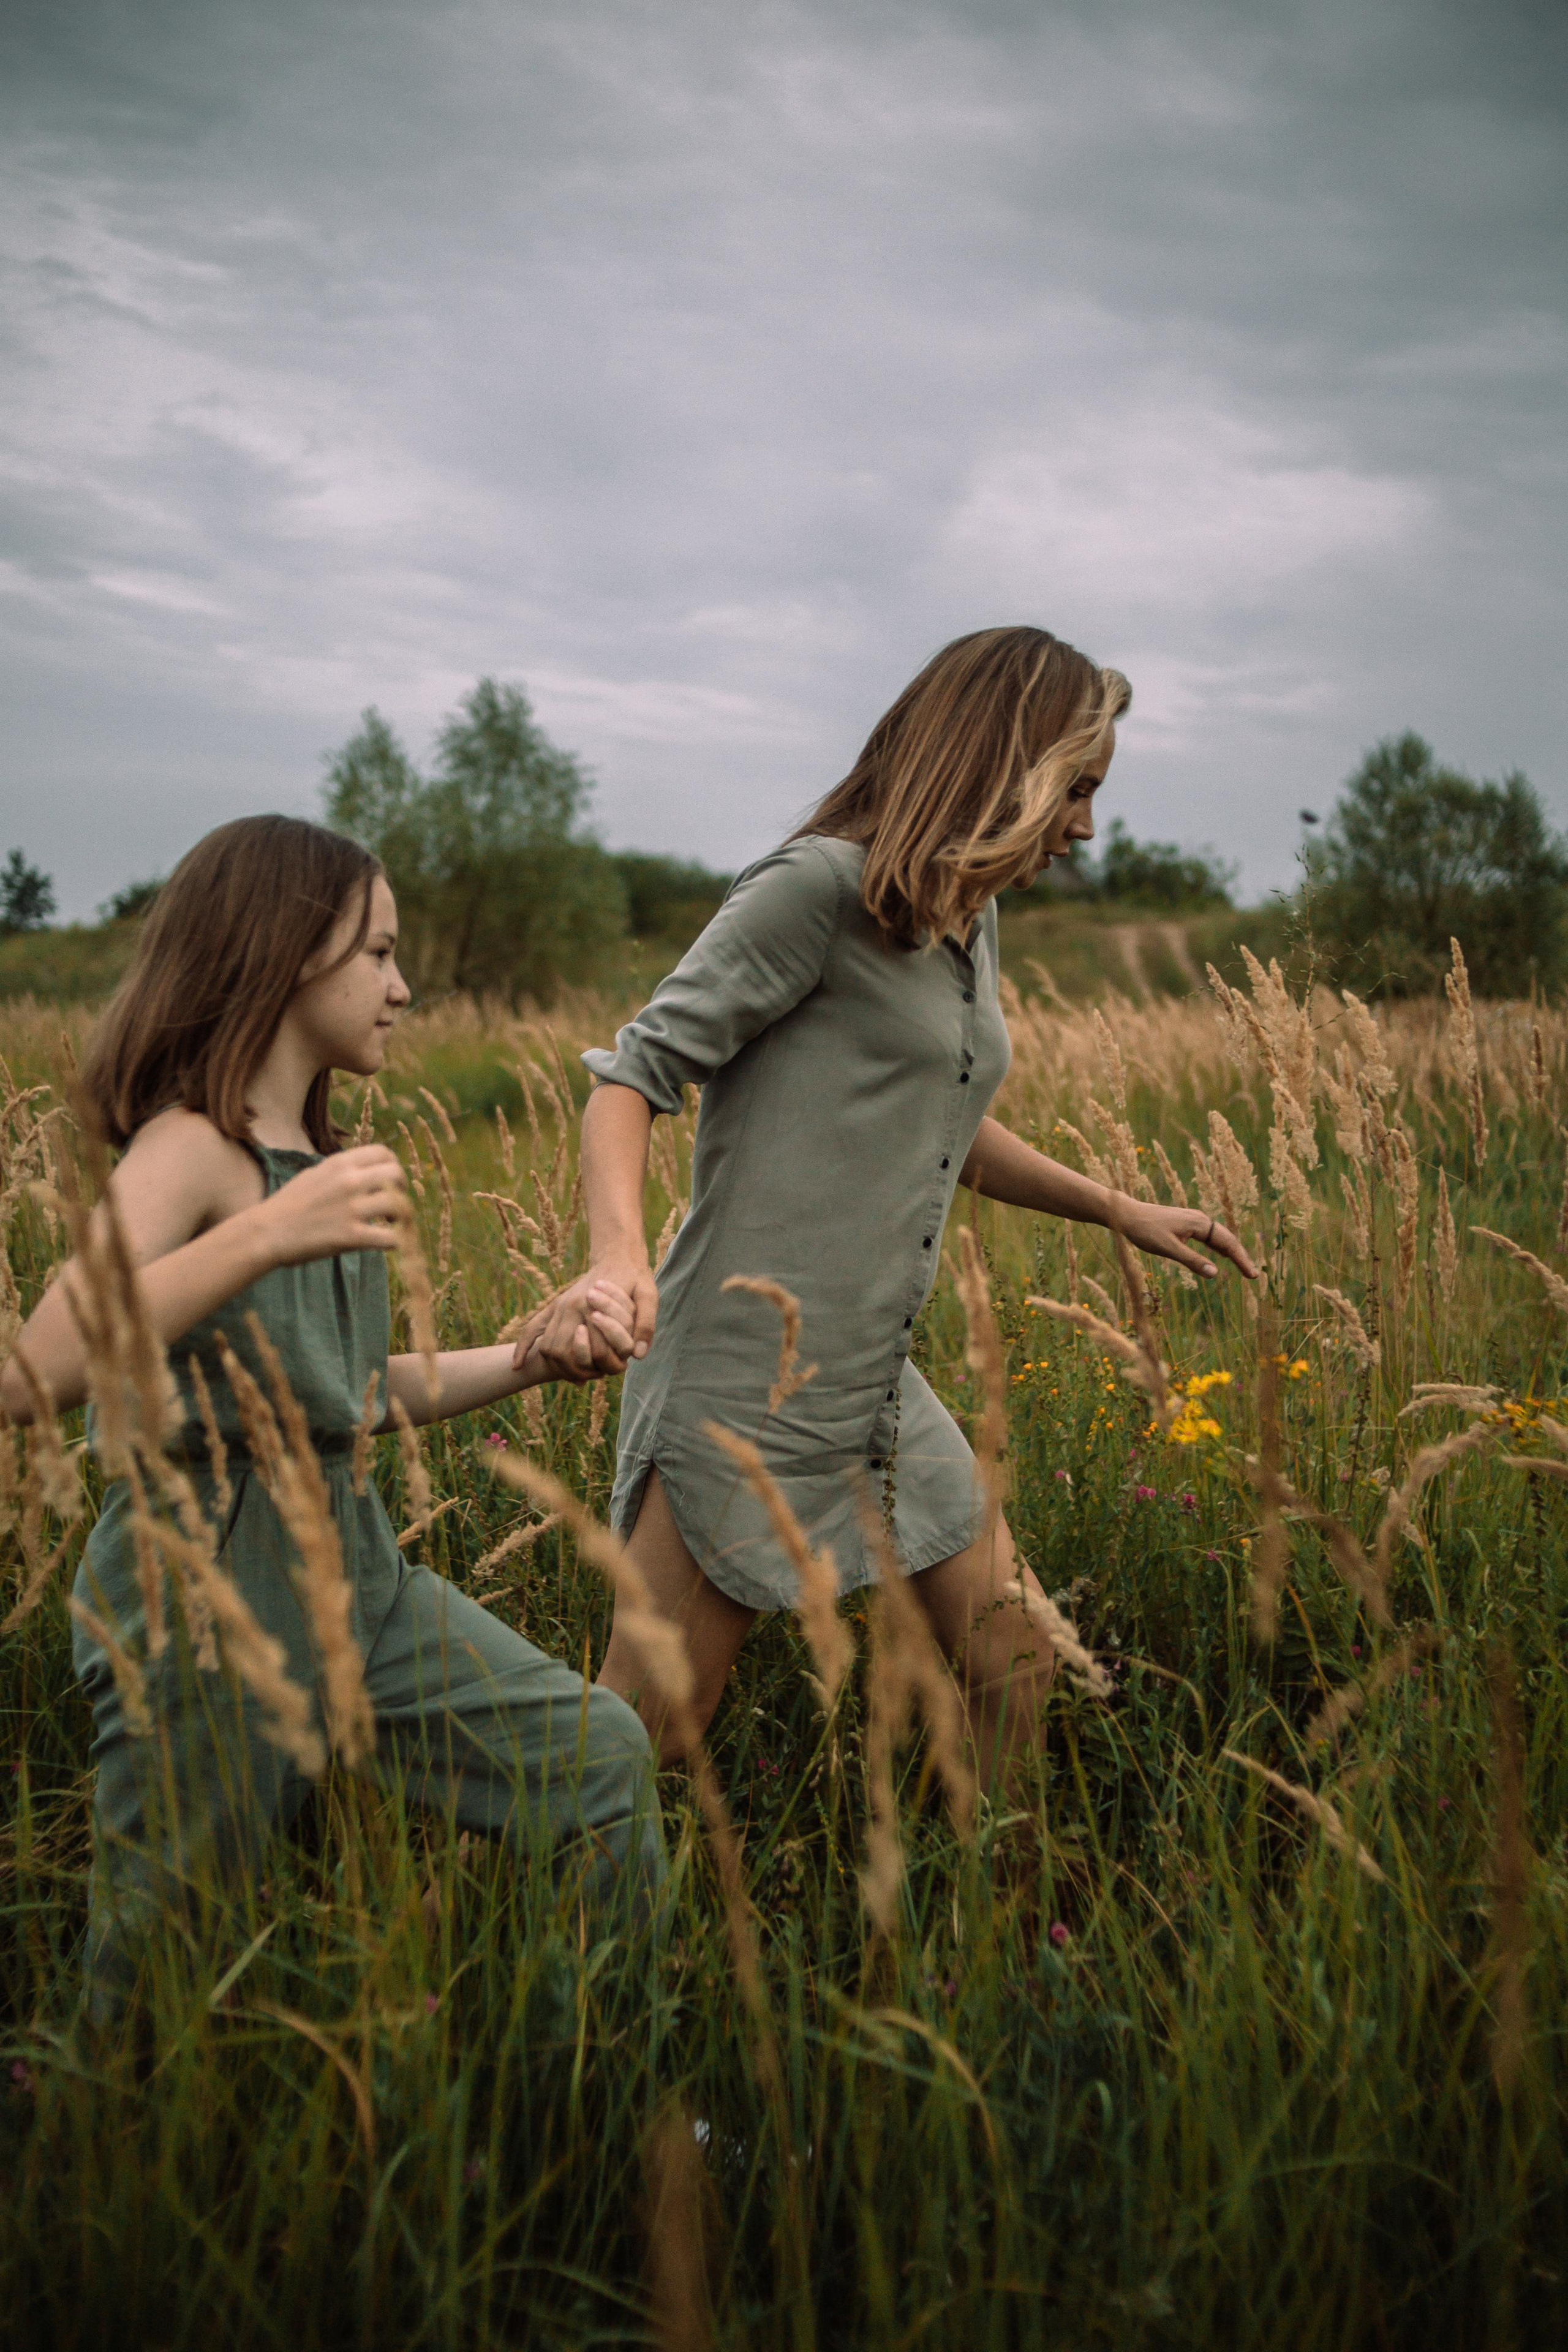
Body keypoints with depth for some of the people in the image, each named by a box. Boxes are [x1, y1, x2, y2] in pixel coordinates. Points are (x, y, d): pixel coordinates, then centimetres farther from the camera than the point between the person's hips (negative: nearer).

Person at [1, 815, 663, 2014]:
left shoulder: (314, 1157, 10)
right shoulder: (189, 1150, -15)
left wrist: (534, 1357, 8)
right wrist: (268, 1237, -37)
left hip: (351, 1566, 8)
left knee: (599, 1752, 4)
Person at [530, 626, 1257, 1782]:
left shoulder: (972, 919, 16)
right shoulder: (821, 886, -11)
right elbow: (633, 1075, -13)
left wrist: (1120, 1211, 28)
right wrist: (617, 1254, -31)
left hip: (879, 1390, 9)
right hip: (750, 1386, -9)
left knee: (1016, 1668, 13)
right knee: (625, 1754, -1)